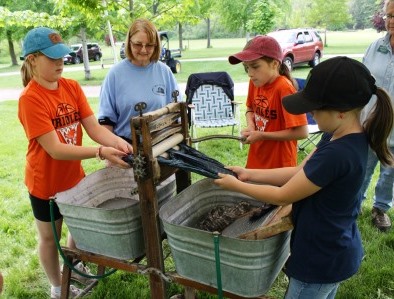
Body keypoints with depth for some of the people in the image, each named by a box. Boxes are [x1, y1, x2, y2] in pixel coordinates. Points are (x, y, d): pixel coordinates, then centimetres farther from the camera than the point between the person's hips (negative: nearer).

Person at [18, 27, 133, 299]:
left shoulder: (73, 87, -6)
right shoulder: (30, 99, -24)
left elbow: (94, 128, -12)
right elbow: (55, 149, -29)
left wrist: (117, 142, -32)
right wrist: (101, 153, -39)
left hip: (75, 177, 6)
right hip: (46, 183, -5)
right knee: (50, 237, 17)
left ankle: (73, 271, 52)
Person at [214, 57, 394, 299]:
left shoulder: (336, 154, -34)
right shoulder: (345, 137, -5)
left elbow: (283, 196, -23)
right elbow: (300, 173, 2)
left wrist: (236, 185, -11)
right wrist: (249, 174, -1)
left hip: (322, 259, -9)